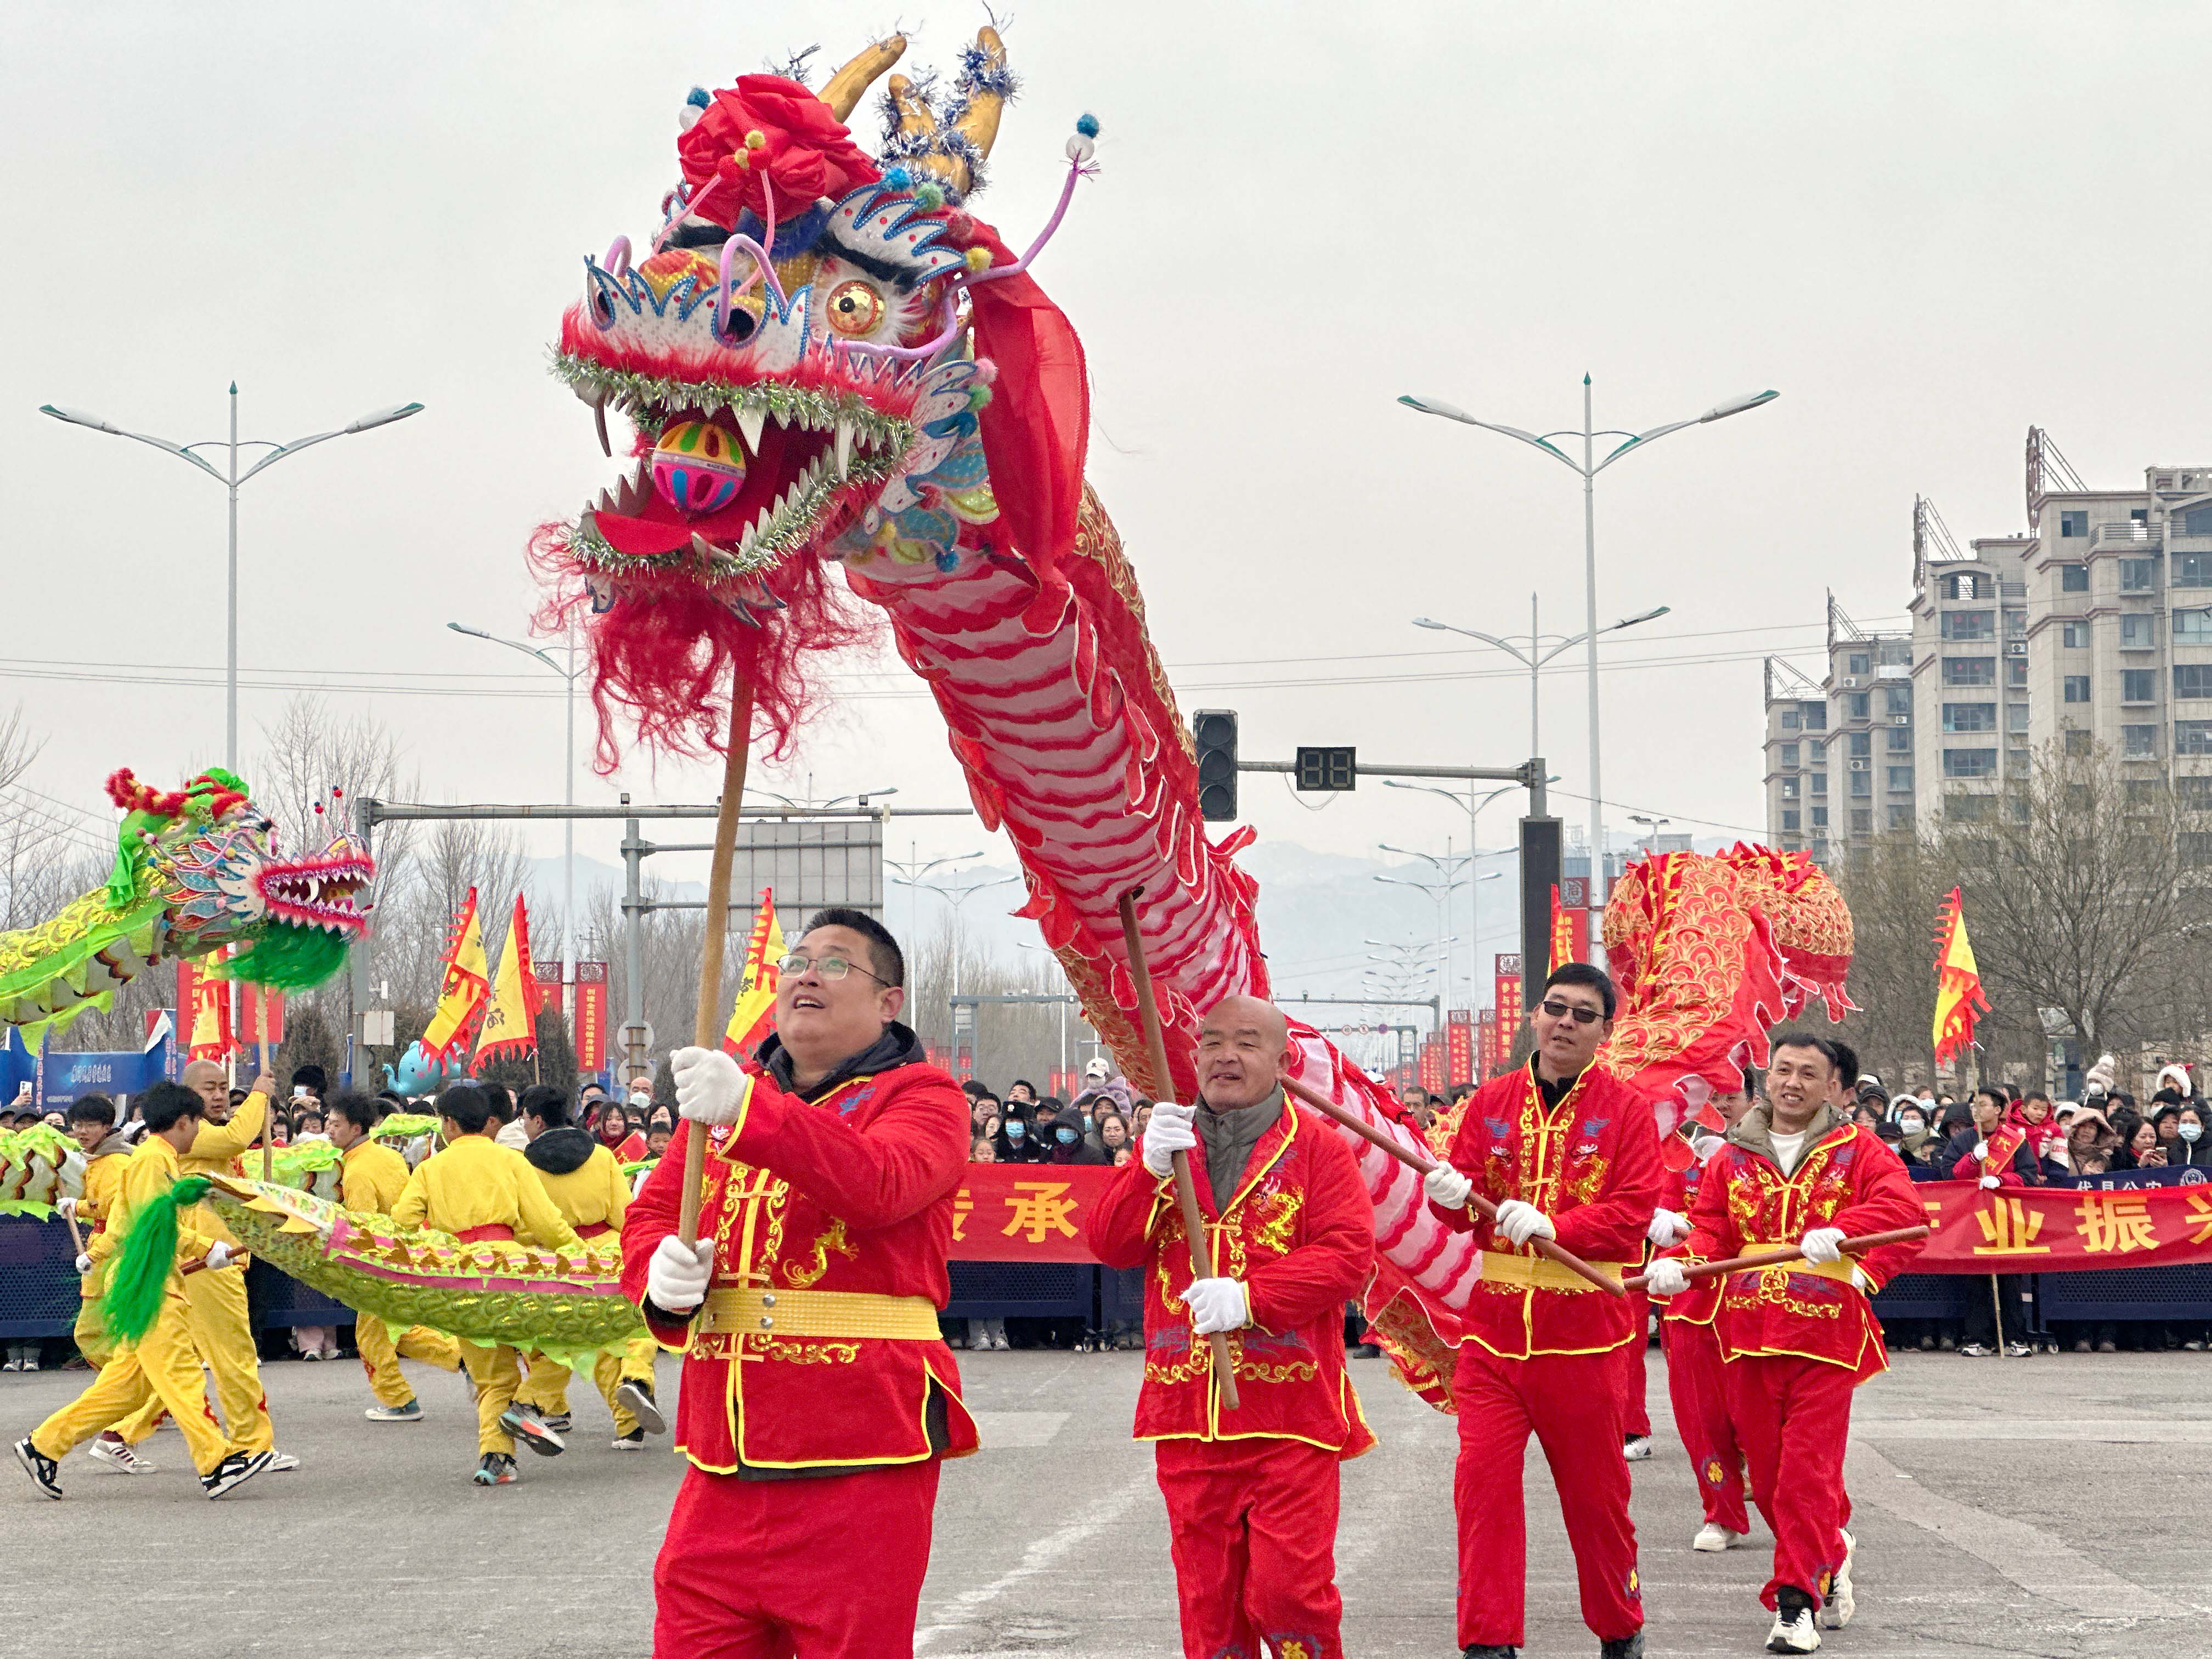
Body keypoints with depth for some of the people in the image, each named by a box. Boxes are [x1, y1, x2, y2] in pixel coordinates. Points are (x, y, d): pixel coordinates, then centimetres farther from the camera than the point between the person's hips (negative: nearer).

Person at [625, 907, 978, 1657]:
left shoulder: (920, 1095, -1)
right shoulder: (727, 1087, 19)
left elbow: (880, 1185, -22)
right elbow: (648, 1216, 16)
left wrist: (749, 1113, -35)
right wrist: (661, 1272, -8)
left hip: (858, 1461, -5)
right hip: (723, 1458, 5)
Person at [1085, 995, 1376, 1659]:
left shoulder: (1318, 1145, 2)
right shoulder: (1168, 1141, 15)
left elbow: (1350, 1254, -10)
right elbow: (1107, 1244, 4)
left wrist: (1251, 1297, -21)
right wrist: (1151, 1169, -13)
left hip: (1290, 1419, -4)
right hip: (1187, 1415, 4)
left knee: (1288, 1590, -10)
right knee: (1207, 1600, 6)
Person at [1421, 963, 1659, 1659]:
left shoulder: (1627, 1112, 0)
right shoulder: (1492, 1102, 9)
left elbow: (1633, 1213, -9)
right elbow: (1468, 1193, 6)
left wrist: (1552, 1225, -22)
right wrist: (1454, 1194, -18)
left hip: (1581, 1330, -2)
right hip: (1493, 1322, 2)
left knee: (1594, 1489, 7)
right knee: (1483, 1479, -7)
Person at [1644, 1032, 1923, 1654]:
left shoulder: (1858, 1150, 4)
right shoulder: (1733, 1158, 15)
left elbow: (1902, 1206, -11)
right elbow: (1711, 1229, 11)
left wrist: (1841, 1230, -28)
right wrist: (1680, 1263, -11)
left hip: (1825, 1331, -4)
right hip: (1747, 1330, 4)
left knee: (1809, 1469, -10)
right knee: (1767, 1469, 9)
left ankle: (1797, 1601, -5)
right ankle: (1831, 1556, 32)